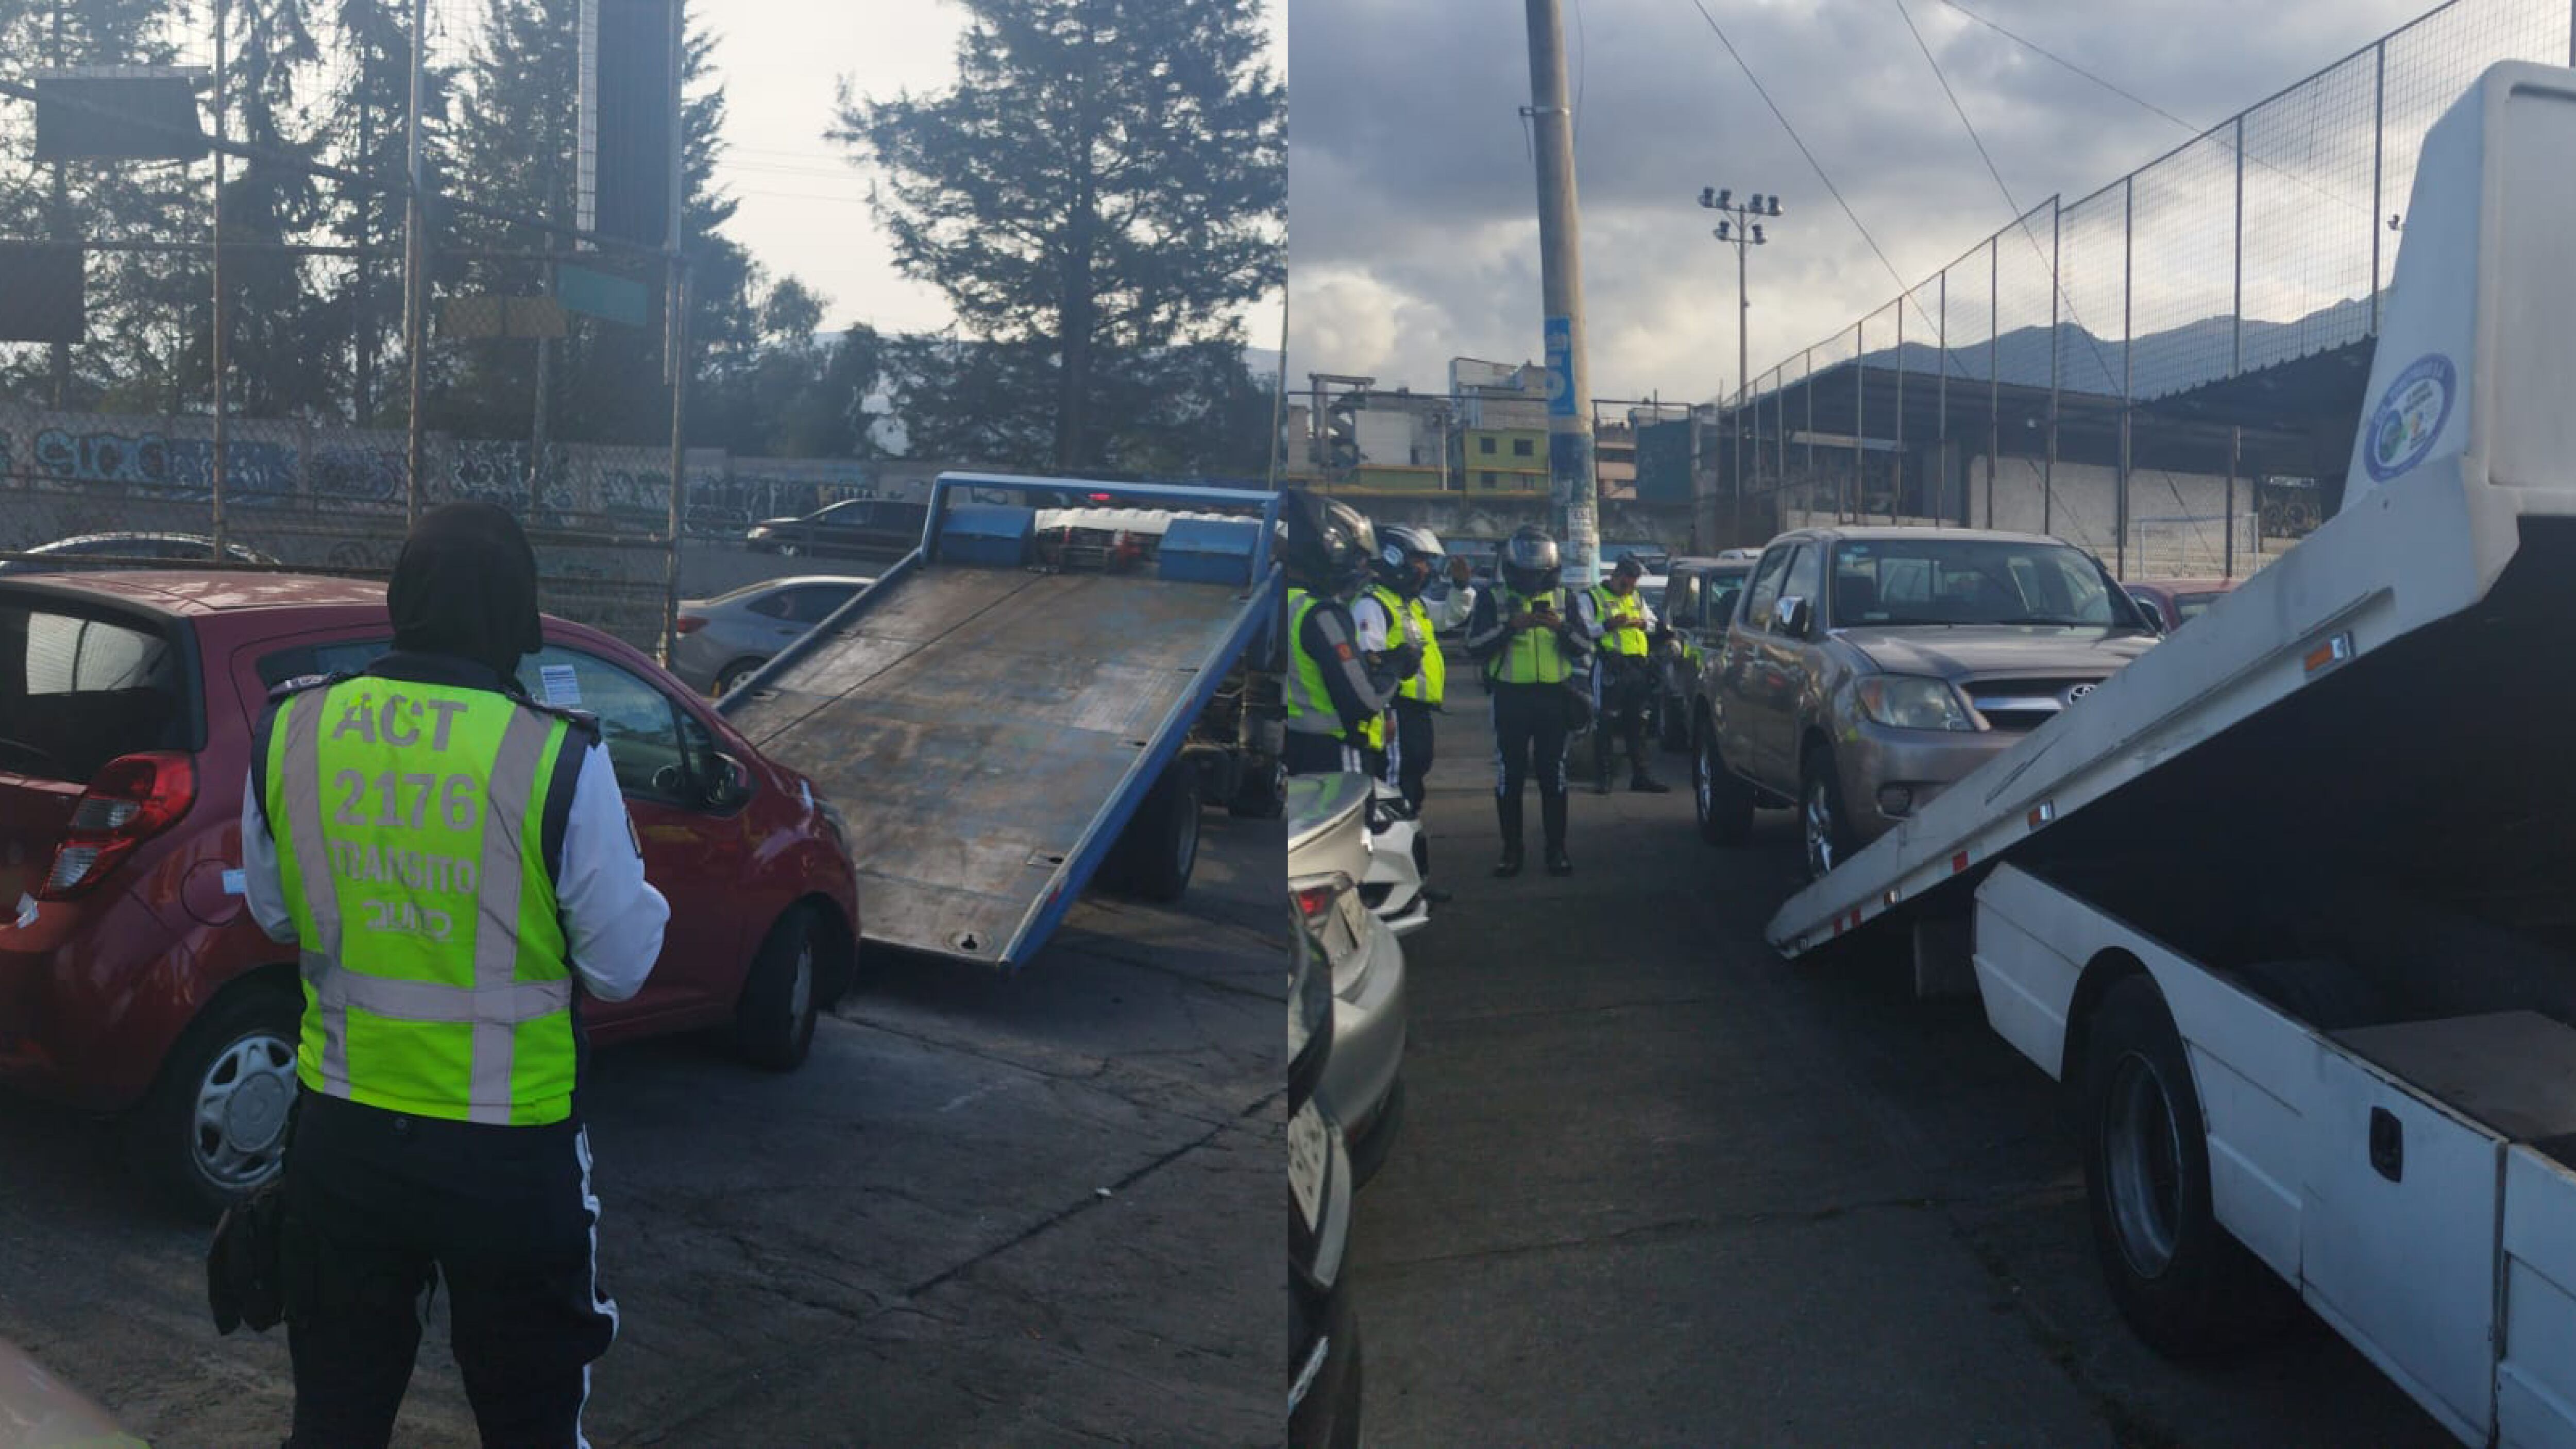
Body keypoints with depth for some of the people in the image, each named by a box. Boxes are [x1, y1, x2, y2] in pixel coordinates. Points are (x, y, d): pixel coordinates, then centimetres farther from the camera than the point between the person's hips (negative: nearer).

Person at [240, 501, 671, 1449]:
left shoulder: (291, 730, -6)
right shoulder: (558, 759, -20)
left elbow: (273, 915, 9)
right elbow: (619, 966, -10)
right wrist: (628, 876, 8)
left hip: (340, 1138, 4)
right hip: (508, 1157, -3)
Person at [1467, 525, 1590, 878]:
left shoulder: (1563, 600, 9)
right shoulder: (1494, 600, 3)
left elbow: (1584, 651, 4)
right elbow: (1474, 646, -8)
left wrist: (1562, 628, -15)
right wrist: (1510, 627, -21)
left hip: (1553, 698, 1)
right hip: (1510, 699, -1)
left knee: (1553, 776, 4)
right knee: (1509, 778, 2)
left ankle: (1557, 848, 11)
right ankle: (1511, 849, 10)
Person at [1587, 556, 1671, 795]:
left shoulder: (1637, 599, 22)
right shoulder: (1593, 598, 2)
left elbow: (1654, 623, 26)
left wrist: (1642, 623, 5)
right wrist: (1609, 624, -20)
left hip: (1638, 668, 6)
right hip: (1610, 666, -6)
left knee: (1637, 724, 10)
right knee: (1605, 725, -6)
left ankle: (1641, 775, 15)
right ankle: (1601, 778, -2)